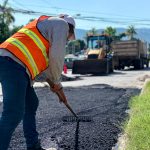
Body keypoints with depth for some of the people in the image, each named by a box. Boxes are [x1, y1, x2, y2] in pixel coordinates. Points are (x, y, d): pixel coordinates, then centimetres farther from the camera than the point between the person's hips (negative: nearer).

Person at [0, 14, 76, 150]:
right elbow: (56, 57, -6)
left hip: (12, 65, 10)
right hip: (13, 64, -10)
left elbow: (47, 64, 34)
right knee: (14, 113, -13)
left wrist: (57, 88, 32)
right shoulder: (61, 24, 5)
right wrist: (57, 83, 9)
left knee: (31, 104, 18)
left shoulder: (47, 26, 33)